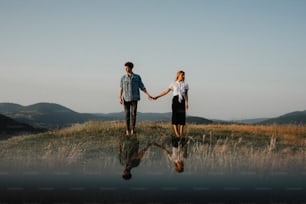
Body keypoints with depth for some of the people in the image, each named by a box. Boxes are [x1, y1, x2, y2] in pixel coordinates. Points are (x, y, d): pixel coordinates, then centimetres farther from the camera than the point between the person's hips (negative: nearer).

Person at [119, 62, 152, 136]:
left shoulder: (137, 77, 3)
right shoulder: (123, 77, 4)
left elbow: (142, 87, 6)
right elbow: (121, 89, 4)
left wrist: (148, 94, -6)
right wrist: (120, 98, -9)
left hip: (134, 98, 0)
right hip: (126, 99, 0)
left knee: (133, 113, -8)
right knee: (127, 114, -3)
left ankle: (133, 129, 3)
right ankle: (127, 130, 4)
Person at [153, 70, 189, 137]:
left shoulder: (185, 84, 10)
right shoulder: (173, 84, 8)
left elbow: (186, 95, 9)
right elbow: (166, 91, 9)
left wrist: (186, 103, -4)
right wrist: (157, 96, 7)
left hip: (182, 101, 1)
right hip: (175, 100, -1)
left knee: (182, 116, -5)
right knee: (175, 115, -6)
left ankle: (181, 134, -2)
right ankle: (176, 134, -6)